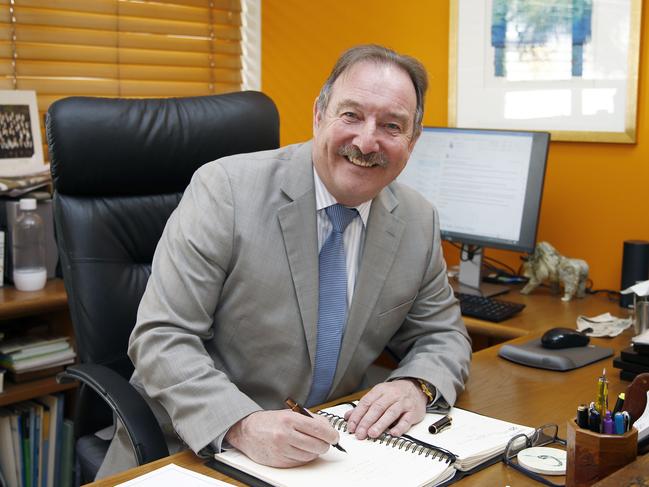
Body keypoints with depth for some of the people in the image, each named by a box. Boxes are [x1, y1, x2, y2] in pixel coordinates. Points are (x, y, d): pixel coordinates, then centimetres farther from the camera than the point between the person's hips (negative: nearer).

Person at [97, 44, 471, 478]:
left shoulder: (419, 222, 0)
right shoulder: (225, 189, -14)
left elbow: (443, 336, 11)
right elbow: (161, 338, -16)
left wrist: (415, 386, -11)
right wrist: (243, 425, -31)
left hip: (327, 450, 3)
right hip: (195, 449, -3)